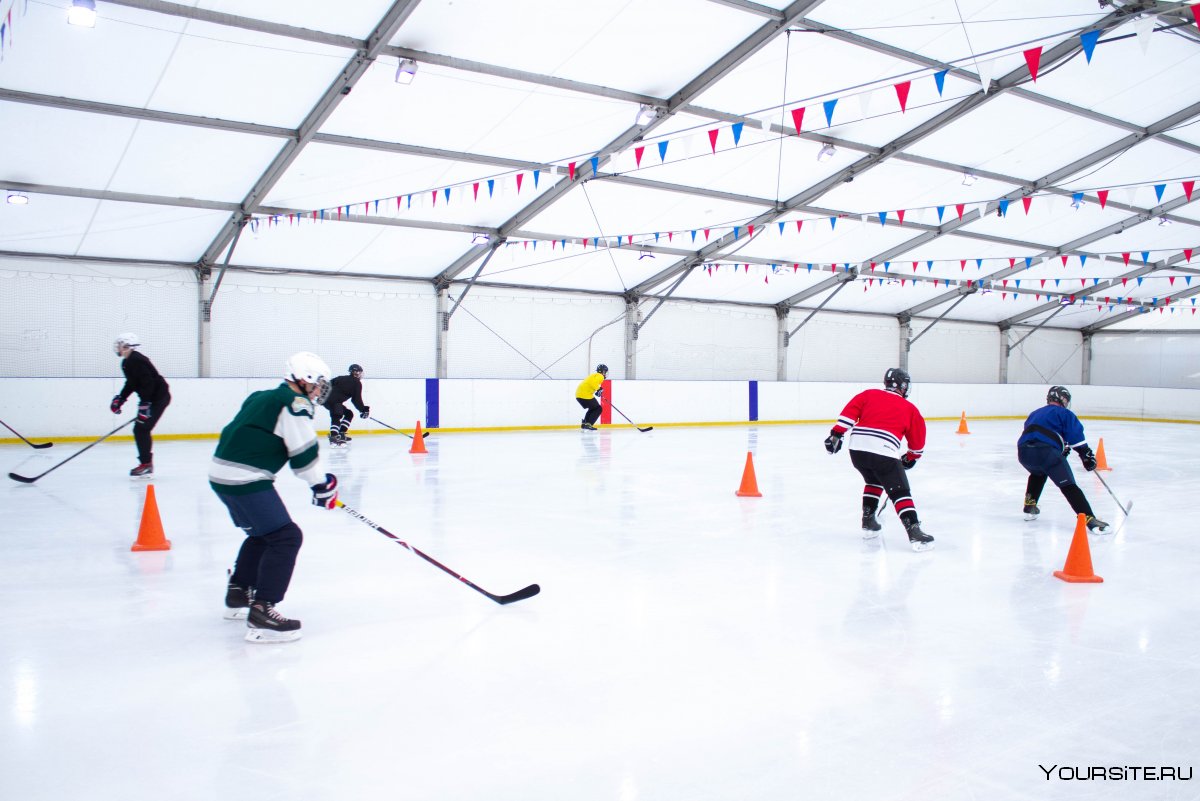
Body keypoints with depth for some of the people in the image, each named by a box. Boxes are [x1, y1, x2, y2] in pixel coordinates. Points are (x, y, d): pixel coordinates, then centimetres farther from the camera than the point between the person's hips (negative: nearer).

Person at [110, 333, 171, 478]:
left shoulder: (136, 360, -20)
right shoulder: (127, 363, 12)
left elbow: (148, 382, -27)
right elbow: (131, 384, 20)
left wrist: (145, 403, -29)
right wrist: (119, 398, 12)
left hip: (159, 396, -10)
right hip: (149, 398, 10)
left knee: (141, 429, -12)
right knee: (140, 430, 12)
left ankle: (146, 464, -9)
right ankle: (147, 464, 20)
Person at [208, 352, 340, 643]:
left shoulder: (263, 397, 20)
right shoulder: (294, 403, -9)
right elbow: (304, 453, -12)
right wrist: (322, 485, 4)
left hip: (221, 475, 10)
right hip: (245, 479, -10)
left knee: (262, 533, 27)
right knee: (285, 537, -9)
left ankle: (238, 593, 38)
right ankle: (261, 612, -15)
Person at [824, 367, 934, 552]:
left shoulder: (869, 394, 21)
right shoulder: (909, 409, 18)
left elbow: (849, 412, 7)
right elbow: (918, 440, 26)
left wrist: (836, 433, 4)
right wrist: (911, 458, 42)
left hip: (857, 447, 4)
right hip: (884, 452, -4)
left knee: (874, 481, 28)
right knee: (899, 492, 1)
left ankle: (868, 521, 27)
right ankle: (914, 532, -11)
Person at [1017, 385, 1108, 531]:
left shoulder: (1035, 413, 34)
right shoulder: (1065, 414, 15)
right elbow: (1076, 436, 2)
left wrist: (1061, 448, 38)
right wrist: (1087, 455, 6)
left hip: (1023, 451, 6)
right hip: (1046, 451, -6)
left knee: (1038, 473, 37)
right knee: (1068, 485, -5)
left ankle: (1030, 507, 33)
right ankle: (1089, 519, -16)